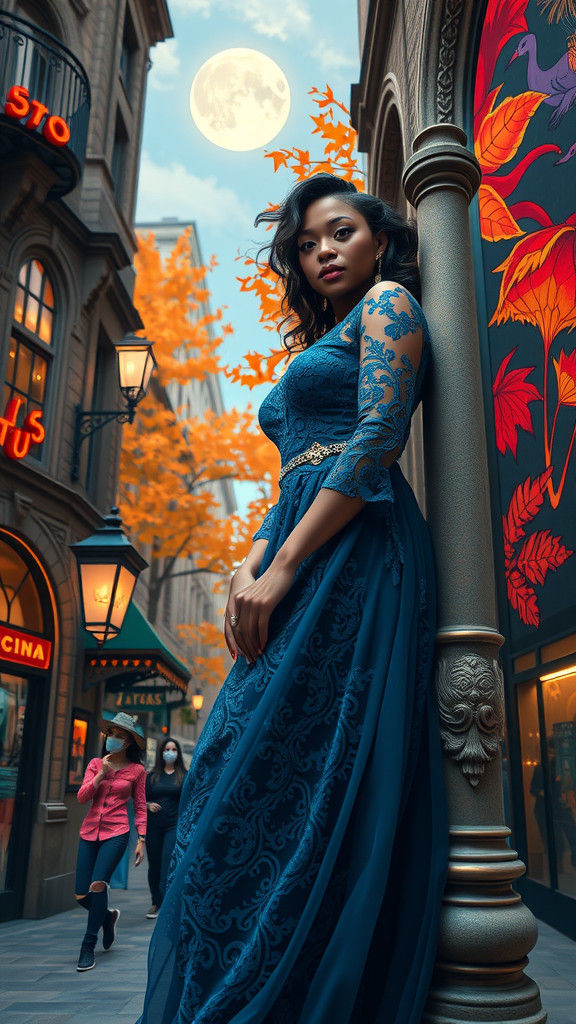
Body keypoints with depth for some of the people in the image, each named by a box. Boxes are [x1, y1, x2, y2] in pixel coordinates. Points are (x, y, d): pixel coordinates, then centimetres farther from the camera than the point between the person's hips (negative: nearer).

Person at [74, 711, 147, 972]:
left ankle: (88, 947, -3)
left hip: (116, 833, -3)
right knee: (81, 895, 1)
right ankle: (108, 916, 35)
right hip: (90, 831, 3)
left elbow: (140, 807, 7)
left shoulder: (137, 770, 3)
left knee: (98, 885, -21)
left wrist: (141, 839, 0)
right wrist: (101, 773, -11)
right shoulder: (96, 763, 8)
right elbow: (81, 797, -1)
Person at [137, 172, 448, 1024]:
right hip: (302, 572, 9)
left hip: (353, 560, -9)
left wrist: (282, 570, -17)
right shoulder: (321, 343, 30)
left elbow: (377, 442, -12)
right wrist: (248, 568, 4)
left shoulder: (389, 302, 5)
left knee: (294, 776, -10)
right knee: (245, 777, 6)